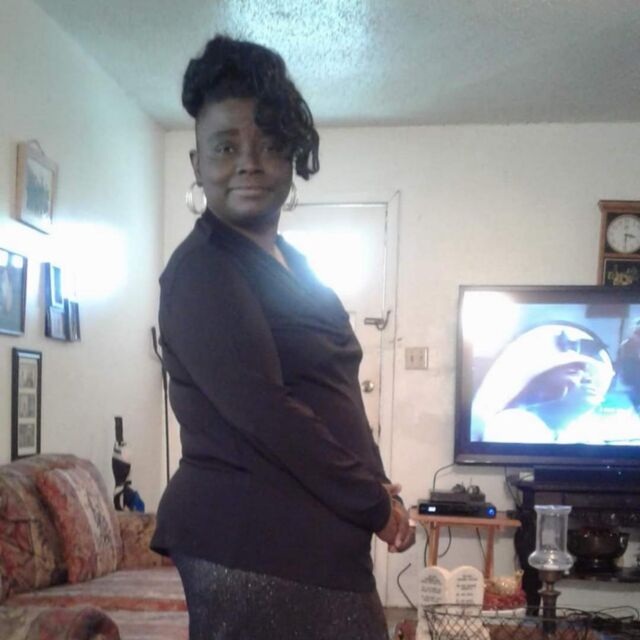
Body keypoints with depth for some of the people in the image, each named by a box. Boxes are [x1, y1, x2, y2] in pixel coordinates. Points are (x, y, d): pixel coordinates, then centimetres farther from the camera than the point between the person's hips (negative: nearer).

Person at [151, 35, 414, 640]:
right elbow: (264, 413, -22)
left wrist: (374, 490, 4)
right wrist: (375, 505, -14)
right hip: (249, 539, -9)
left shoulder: (286, 260, 14)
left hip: (317, 529, 9)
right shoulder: (202, 271, -14)